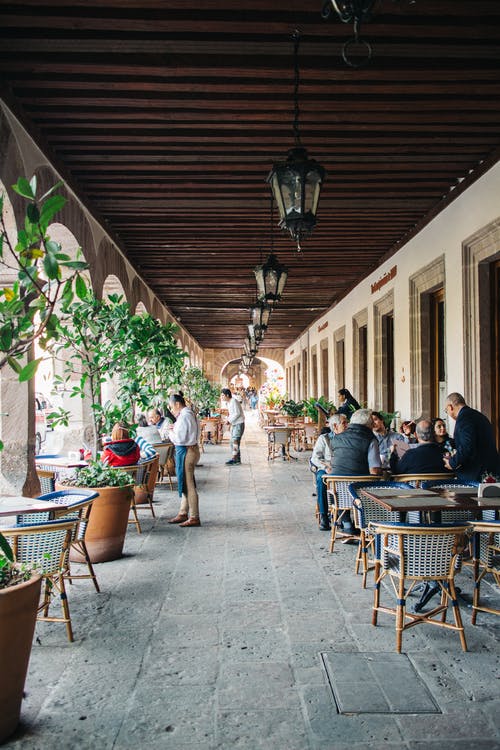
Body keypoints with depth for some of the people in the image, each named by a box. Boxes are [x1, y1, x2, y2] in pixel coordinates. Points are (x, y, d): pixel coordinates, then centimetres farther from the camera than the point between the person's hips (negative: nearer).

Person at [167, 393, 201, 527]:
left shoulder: (184, 416, -18)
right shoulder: (190, 414, 14)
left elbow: (180, 438, -21)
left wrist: (171, 433, -3)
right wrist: (175, 428, 7)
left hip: (186, 452, -11)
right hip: (192, 449, 11)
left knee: (187, 485, -4)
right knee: (185, 484, 17)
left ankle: (194, 518, 3)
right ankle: (183, 513, 27)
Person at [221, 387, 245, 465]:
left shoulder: (234, 401, -16)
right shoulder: (228, 403, 13)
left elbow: (237, 413, -20)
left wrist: (230, 420, -16)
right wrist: (229, 420, 4)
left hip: (239, 423, -10)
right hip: (234, 424, 10)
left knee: (235, 440, -14)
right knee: (233, 441, 8)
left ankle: (233, 458, -16)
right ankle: (237, 459, 13)